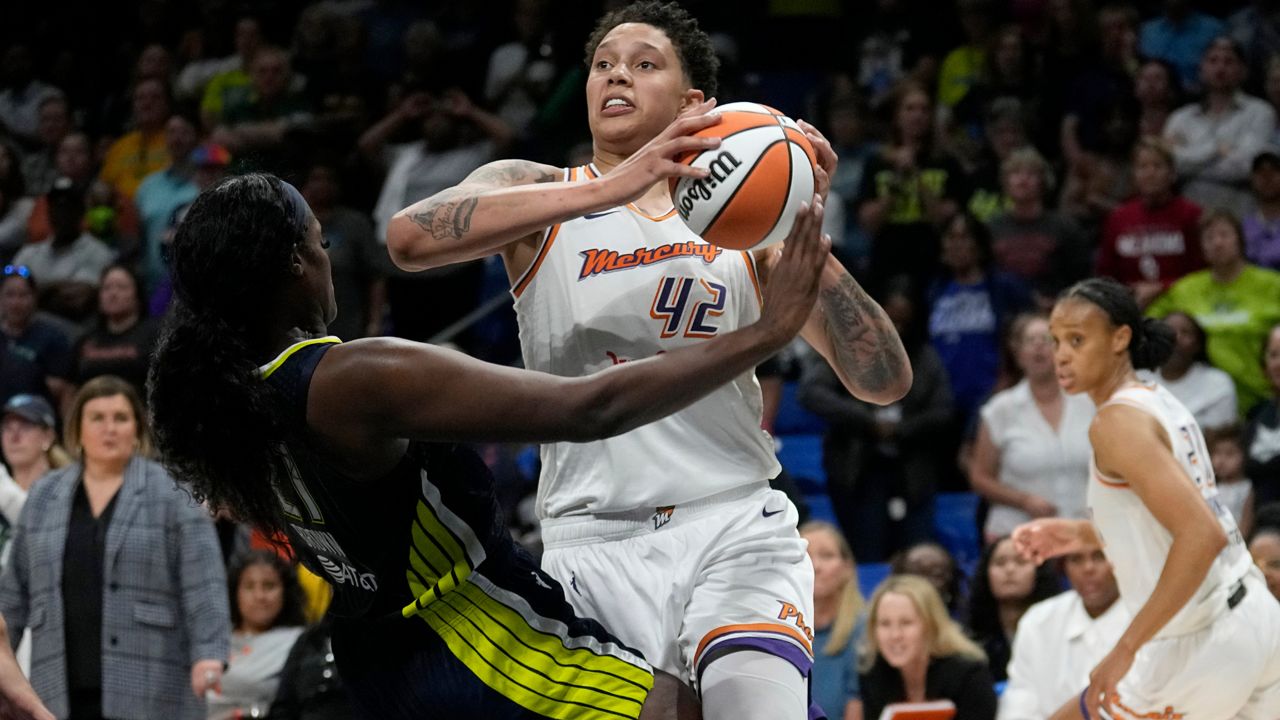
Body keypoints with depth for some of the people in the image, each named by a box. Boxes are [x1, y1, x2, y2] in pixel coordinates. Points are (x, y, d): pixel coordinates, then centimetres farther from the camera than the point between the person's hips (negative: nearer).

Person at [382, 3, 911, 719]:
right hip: (594, 545, 0)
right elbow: (410, 237, -17)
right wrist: (607, 189, -24)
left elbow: (886, 382, 5)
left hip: (736, 530, 0)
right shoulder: (535, 192, 7)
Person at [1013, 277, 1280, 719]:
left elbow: (1202, 535, -26)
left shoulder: (1117, 421, -16)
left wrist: (1126, 648, -26)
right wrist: (1083, 534, 19)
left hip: (1201, 645, -9)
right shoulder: (1159, 401, 12)